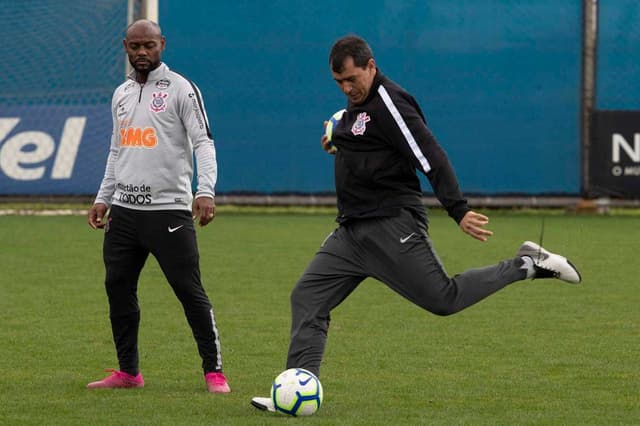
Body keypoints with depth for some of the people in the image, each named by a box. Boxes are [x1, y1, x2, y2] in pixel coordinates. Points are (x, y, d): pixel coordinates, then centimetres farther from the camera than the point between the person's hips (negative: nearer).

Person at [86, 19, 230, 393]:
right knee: (118, 289, 6)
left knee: (190, 290, -7)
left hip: (169, 209, -6)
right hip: (124, 210, 7)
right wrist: (103, 198, 19)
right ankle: (128, 372, 17)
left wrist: (206, 191, -24)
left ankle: (215, 372, -2)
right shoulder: (122, 94, 17)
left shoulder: (180, 89, -4)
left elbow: (203, 142, -10)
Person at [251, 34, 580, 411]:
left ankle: (528, 265, 5)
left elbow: (431, 158, -21)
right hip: (352, 230, 9)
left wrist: (459, 211, -28)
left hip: (393, 225, -9)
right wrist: (339, 140, 16)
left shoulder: (388, 102, -15)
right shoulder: (357, 102, 14)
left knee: (444, 299, -10)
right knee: (307, 297, 0)